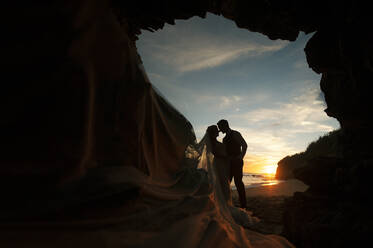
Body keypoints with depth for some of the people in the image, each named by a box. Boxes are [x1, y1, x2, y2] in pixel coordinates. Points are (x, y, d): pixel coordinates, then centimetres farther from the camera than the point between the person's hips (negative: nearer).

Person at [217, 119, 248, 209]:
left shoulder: (235, 134, 0)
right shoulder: (225, 139, 21)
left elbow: (244, 145, -9)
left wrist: (241, 156, -16)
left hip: (237, 162, -7)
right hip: (229, 163, 8)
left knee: (238, 181, -11)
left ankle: (243, 205, -5)